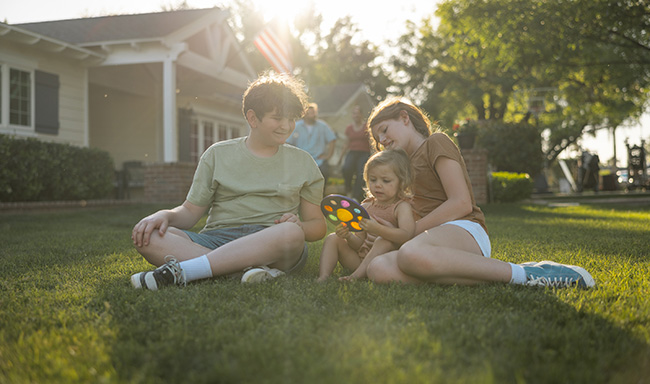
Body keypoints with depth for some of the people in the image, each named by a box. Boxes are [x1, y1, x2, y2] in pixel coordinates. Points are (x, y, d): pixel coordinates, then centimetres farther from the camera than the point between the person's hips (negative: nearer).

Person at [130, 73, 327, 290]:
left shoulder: (302, 163, 16)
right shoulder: (218, 155, 15)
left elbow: (318, 225, 16)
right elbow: (190, 211, 12)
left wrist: (299, 227, -8)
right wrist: (165, 215, -11)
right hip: (217, 239, 1)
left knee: (290, 233, -38)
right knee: (148, 237, -27)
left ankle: (180, 271, -38)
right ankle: (256, 268, -38)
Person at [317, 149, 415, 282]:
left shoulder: (402, 207, -9)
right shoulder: (366, 207, 9)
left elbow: (407, 235, -30)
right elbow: (359, 243, 10)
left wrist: (378, 230, -44)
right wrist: (348, 236, -15)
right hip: (360, 257, 7)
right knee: (333, 239, -3)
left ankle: (356, 276, -37)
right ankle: (323, 277, -21)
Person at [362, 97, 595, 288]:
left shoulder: (436, 142, 7)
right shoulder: (409, 163, 34)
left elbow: (461, 204, -7)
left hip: (465, 231, -7)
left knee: (411, 255, -44)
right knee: (379, 269, -29)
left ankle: (518, 273, -28)